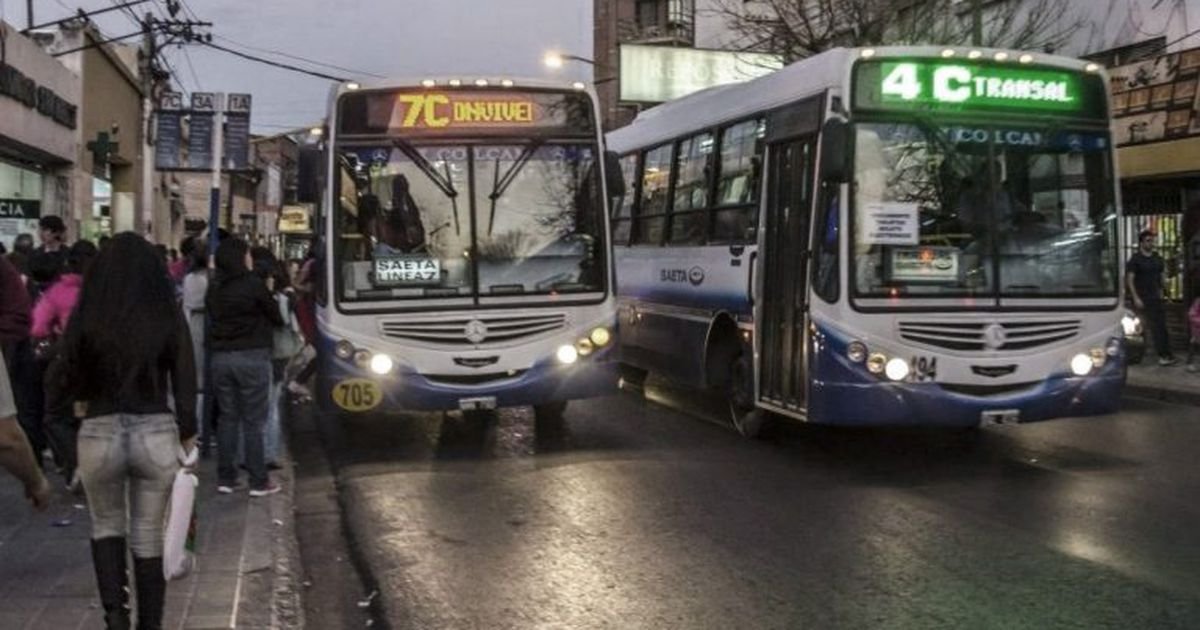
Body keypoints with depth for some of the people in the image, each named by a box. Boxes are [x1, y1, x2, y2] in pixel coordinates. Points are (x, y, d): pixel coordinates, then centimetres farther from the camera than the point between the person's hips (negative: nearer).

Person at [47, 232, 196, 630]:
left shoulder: (86, 319, -6)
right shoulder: (169, 318, -4)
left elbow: (63, 381, 0)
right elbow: (185, 381, 1)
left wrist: (58, 402, 22)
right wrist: (187, 431, 16)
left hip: (100, 434, 0)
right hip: (157, 433, 0)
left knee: (106, 526, 21)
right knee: (147, 536, 13)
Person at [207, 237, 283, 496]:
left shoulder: (213, 288, 7)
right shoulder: (253, 285, -10)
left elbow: (212, 317, 12)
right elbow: (276, 317, -2)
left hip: (220, 357, 5)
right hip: (251, 357, -5)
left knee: (227, 417, 11)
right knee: (253, 420, -1)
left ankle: (225, 477, 12)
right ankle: (258, 481, 1)